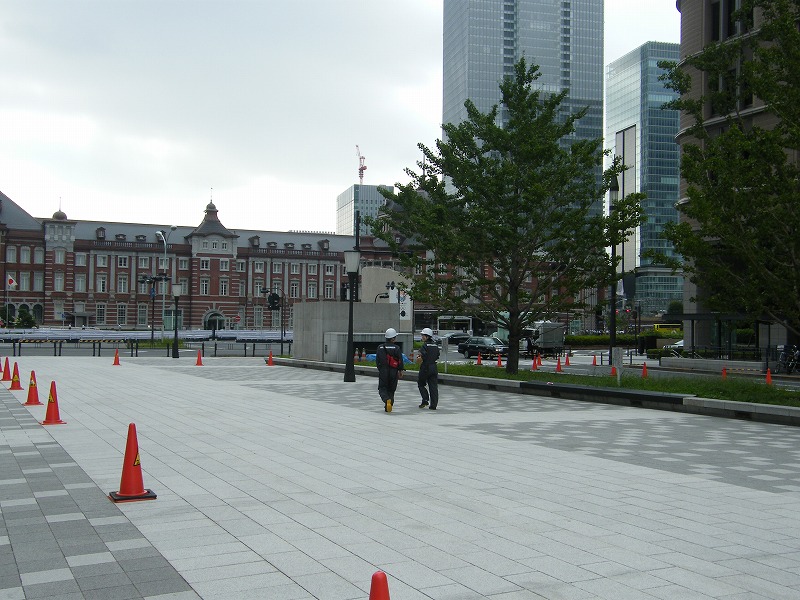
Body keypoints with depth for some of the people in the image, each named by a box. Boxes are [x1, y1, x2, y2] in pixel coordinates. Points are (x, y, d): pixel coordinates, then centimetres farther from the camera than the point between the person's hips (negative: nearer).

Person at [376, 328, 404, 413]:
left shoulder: (380, 347, -1)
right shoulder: (396, 348, -8)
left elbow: (377, 360, 5)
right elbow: (400, 361, -5)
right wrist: (400, 371, 8)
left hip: (383, 371, 0)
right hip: (393, 371, 0)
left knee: (382, 388, 6)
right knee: (391, 389, 14)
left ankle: (387, 400, -22)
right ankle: (389, 405, 12)